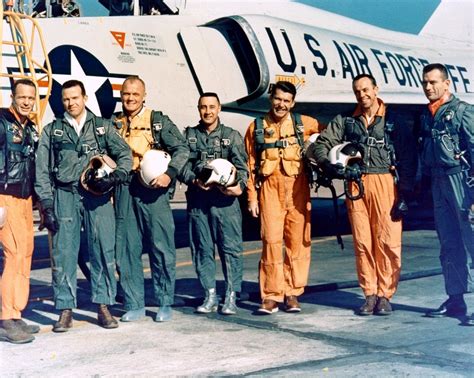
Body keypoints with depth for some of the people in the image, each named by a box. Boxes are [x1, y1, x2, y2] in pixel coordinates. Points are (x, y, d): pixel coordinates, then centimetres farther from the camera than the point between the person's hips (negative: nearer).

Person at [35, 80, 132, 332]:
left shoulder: (102, 127, 13)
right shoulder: (52, 131, 13)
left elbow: (125, 155, 9)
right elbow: (42, 171, 8)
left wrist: (115, 177, -11)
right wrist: (47, 205, 0)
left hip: (98, 195, 0)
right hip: (65, 195, 0)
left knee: (103, 249, -3)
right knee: (64, 252, -2)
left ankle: (103, 306, 6)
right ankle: (65, 309, 5)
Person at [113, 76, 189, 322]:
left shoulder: (158, 121, 4)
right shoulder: (114, 124, 14)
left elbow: (182, 149, -1)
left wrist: (169, 173, -15)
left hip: (152, 188, -3)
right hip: (124, 190, 3)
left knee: (161, 247, -2)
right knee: (126, 249, 5)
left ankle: (165, 304, 10)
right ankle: (134, 305, 15)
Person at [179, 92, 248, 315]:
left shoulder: (232, 136, 10)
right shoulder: (189, 136, 14)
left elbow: (242, 166, 2)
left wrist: (239, 186, -17)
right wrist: (195, 181, -13)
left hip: (226, 199, -2)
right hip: (198, 199, 2)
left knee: (230, 247, -4)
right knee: (202, 248, 5)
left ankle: (231, 297, 3)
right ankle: (210, 296, 15)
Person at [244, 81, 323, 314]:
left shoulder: (303, 124, 8)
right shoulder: (256, 127, 9)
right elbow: (250, 165, 9)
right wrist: (252, 197, 5)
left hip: (297, 189, 1)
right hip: (269, 189, -1)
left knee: (298, 241, 1)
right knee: (271, 241, -6)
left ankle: (292, 294, 11)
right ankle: (271, 296, 0)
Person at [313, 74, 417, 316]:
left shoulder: (396, 121, 6)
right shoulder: (345, 121, 14)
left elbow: (408, 159, 2)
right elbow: (321, 144, 10)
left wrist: (405, 194, -6)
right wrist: (330, 166, -10)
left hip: (386, 184, -2)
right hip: (356, 185, 2)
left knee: (388, 241, -6)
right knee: (362, 242, 2)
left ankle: (385, 295, 3)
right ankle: (369, 294, 10)